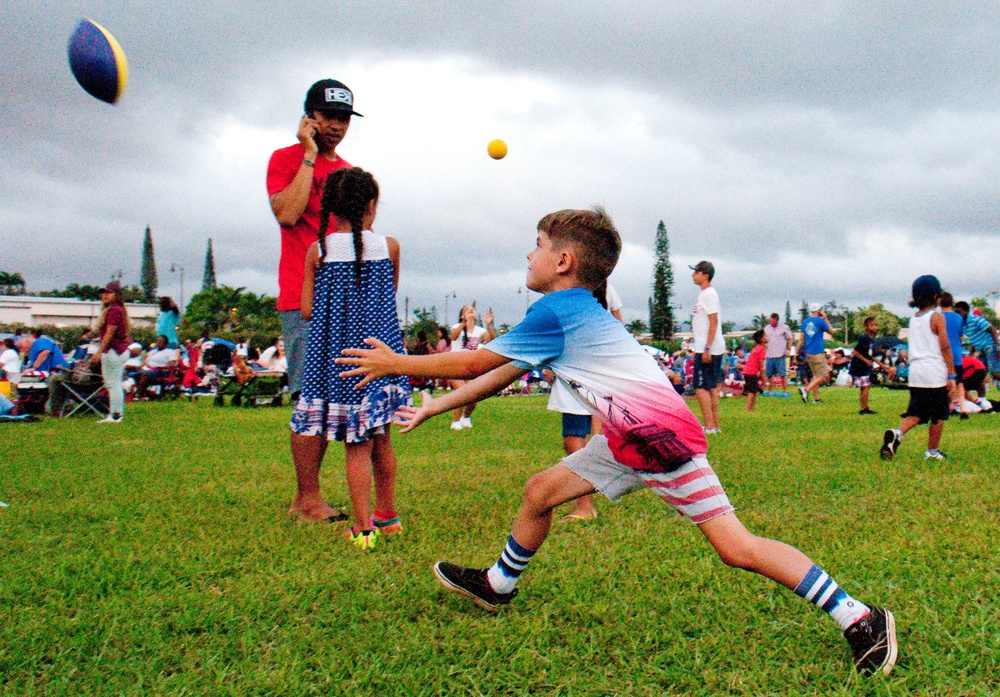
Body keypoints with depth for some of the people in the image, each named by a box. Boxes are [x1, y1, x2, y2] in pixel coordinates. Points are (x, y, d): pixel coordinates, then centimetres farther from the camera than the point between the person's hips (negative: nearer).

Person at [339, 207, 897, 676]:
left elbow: (474, 363, -8)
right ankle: (498, 585, 38)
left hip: (663, 437, -10)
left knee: (737, 548, -9)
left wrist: (396, 364, 4)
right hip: (629, 441, 10)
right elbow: (499, 376, 21)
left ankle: (861, 620, 0)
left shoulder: (557, 311, -14)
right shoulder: (572, 311, 15)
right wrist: (431, 409, 25)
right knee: (541, 491, 15)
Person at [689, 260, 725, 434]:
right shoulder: (703, 294, 17)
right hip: (708, 349, 10)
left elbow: (714, 321, -20)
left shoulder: (709, 294, -13)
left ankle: (709, 427, -9)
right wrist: (700, 349, 20)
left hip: (709, 350, -10)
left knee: (701, 387, -9)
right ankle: (715, 425, 17)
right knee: (711, 387, 12)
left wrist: (707, 348, -24)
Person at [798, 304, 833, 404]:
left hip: (808, 353, 7)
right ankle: (806, 389, -21)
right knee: (822, 376, -2)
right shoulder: (820, 321, -10)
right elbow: (831, 331, 6)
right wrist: (826, 319, 10)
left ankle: (816, 398, 16)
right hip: (818, 353, -7)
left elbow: (802, 339, 11)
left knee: (815, 375, 16)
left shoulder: (805, 321, 8)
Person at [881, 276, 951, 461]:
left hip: (915, 372, 5)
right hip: (936, 373, -5)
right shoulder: (937, 317, -5)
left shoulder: (913, 318, 13)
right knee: (938, 414, 9)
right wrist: (952, 374, -6)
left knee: (916, 412, 6)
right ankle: (932, 451, 16)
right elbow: (945, 347, -8)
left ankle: (897, 433, -21)